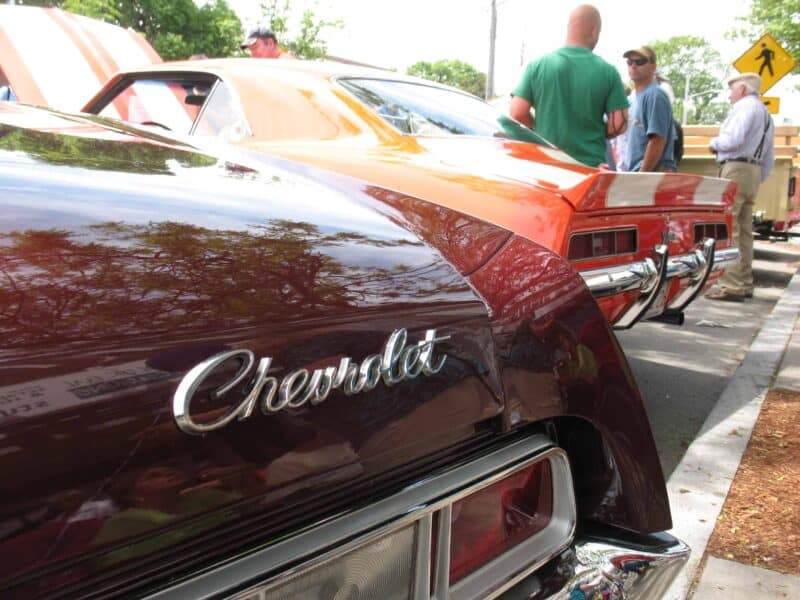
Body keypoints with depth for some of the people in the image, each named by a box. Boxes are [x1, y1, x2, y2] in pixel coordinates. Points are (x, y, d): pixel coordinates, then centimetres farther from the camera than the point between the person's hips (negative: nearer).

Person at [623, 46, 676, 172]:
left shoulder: (655, 95, -8)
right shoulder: (637, 97, 19)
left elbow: (658, 140, -17)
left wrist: (642, 176, -20)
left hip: (653, 172, -9)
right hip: (638, 172, 9)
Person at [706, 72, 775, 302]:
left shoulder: (745, 106, -5)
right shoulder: (765, 114, 26)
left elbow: (733, 139, -20)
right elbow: (769, 158, 24)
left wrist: (714, 143, -2)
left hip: (736, 170, -10)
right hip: (754, 171, 10)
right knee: (744, 231, 12)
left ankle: (731, 286, -13)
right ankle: (744, 283, 16)